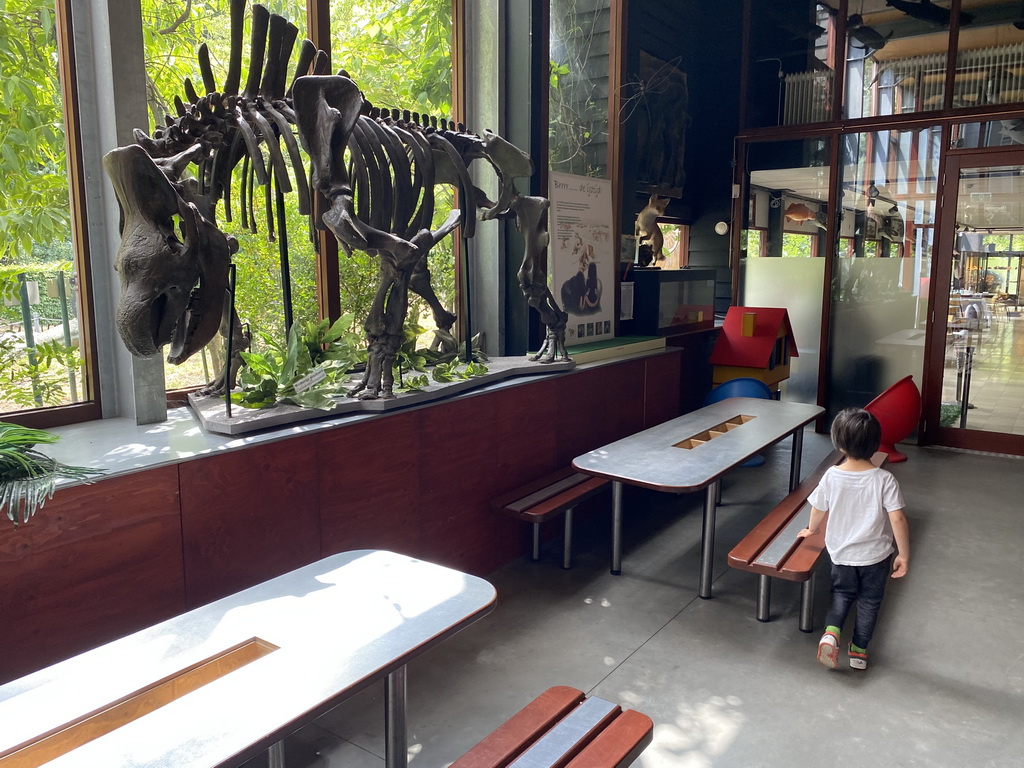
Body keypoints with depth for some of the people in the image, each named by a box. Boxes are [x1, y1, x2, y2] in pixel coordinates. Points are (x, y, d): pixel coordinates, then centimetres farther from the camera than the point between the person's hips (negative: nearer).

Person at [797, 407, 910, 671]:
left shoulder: (831, 476, -13)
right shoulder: (884, 479, -19)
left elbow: (818, 510, 0)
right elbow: (897, 519, -21)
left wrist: (811, 530, 21)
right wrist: (904, 555, -10)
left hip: (841, 553, 1)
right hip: (875, 555, -1)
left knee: (842, 593, 24)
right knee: (869, 601, 20)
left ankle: (831, 632, 2)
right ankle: (859, 650, 28)